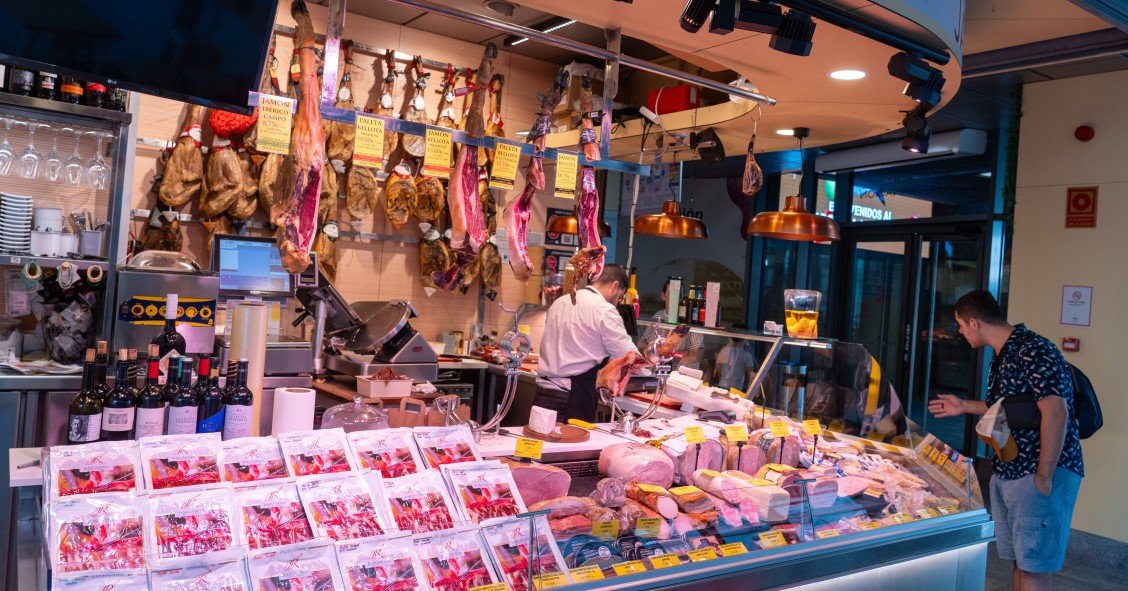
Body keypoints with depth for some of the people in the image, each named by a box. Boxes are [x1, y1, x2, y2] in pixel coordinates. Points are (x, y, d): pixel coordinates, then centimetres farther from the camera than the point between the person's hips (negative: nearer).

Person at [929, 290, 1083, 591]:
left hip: (1043, 474, -9)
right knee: (1020, 560, 15)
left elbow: (1055, 413, -25)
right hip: (1007, 473, 9)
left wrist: (1044, 477, -22)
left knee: (1034, 566, -3)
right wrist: (964, 406, 25)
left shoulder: (1033, 351, -18)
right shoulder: (1003, 356, 13)